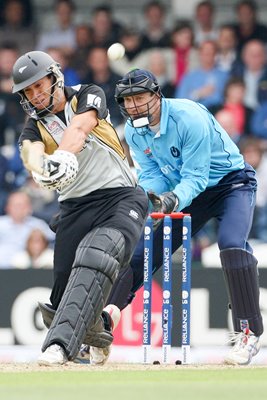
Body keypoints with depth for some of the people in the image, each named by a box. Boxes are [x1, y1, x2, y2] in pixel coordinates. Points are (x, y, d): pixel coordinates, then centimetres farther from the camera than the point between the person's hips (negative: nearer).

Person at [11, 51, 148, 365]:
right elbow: (31, 152, -19)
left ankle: (60, 344, -42)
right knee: (64, 291, 0)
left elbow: (79, 129, -22)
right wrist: (42, 169, -44)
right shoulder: (34, 126, 6)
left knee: (96, 257, -30)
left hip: (121, 196, -5)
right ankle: (101, 325, 34)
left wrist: (63, 154, -44)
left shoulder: (87, 96, 1)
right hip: (74, 207, 5)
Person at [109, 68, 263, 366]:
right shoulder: (134, 131, -8)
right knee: (140, 251, 2)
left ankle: (249, 334, -28)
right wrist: (148, 195, -29)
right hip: (187, 191, 7)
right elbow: (150, 174, -5)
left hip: (231, 182, -7)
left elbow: (196, 177, -30)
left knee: (231, 242, -32)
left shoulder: (189, 117, -29)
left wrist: (173, 200, -49)